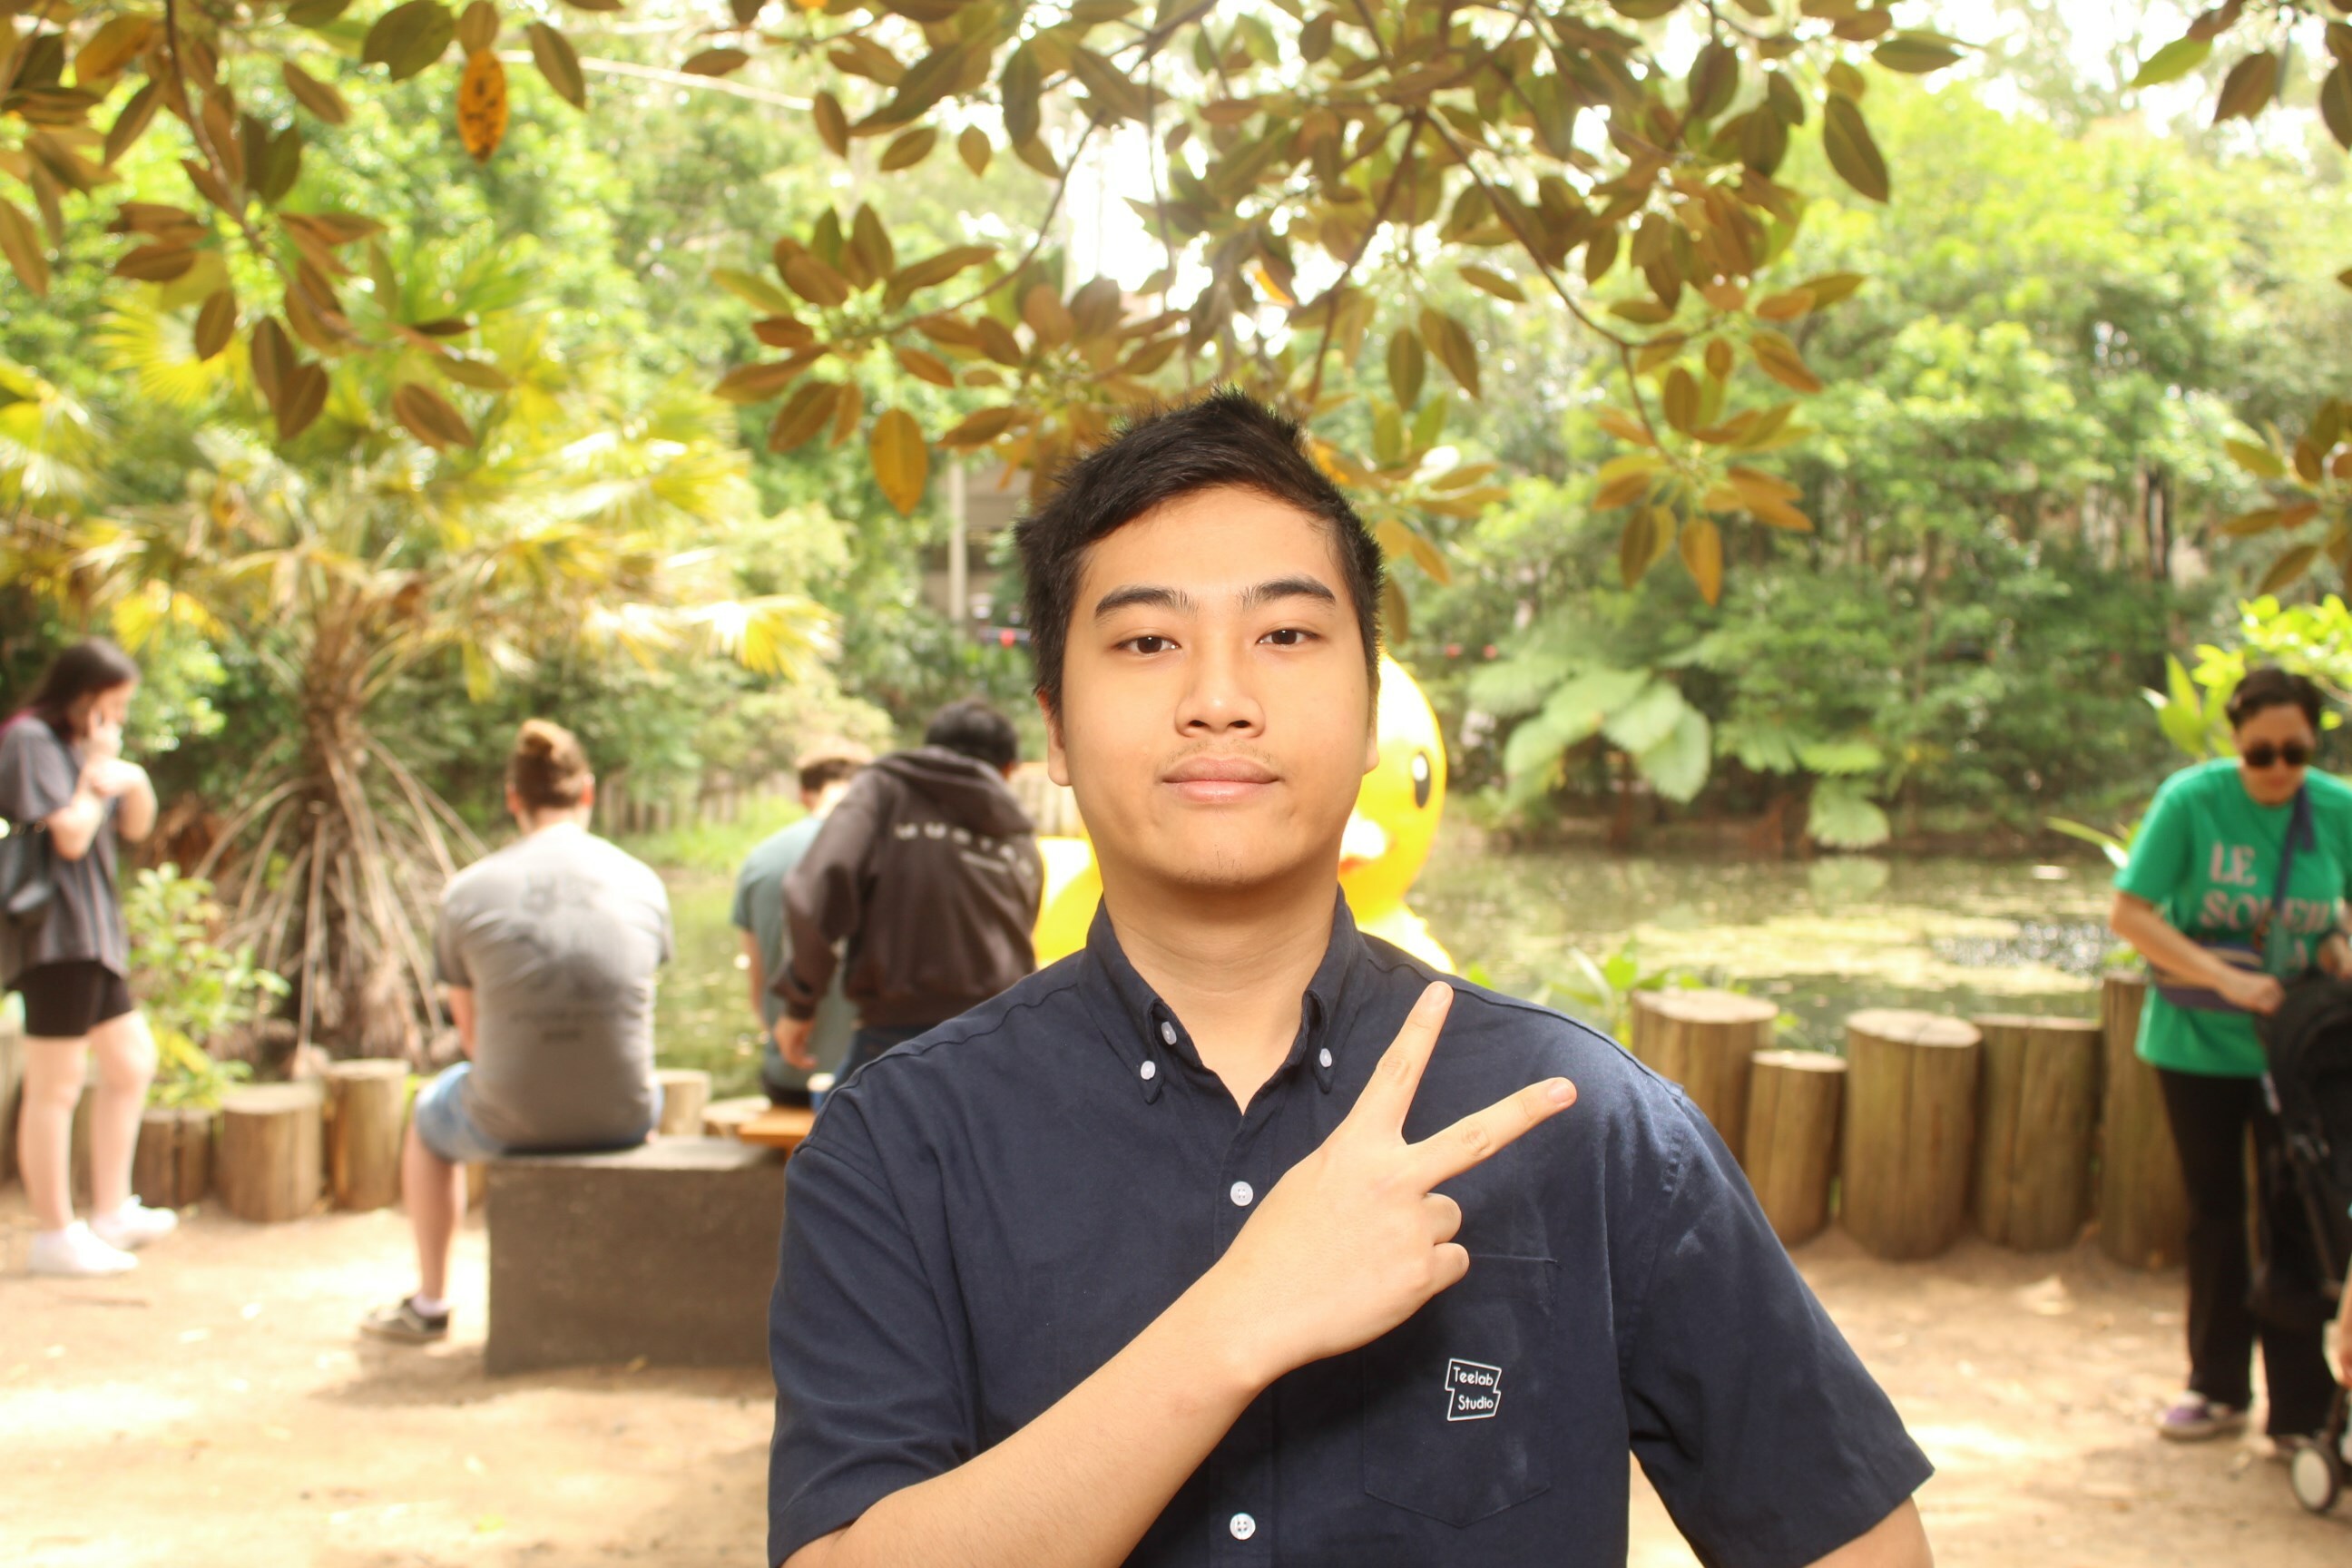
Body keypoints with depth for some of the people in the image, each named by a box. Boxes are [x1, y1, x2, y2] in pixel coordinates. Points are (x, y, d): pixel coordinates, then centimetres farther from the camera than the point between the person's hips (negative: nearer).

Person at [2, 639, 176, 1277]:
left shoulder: (80, 743, 15)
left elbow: (135, 827, 19)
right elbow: (70, 836, -19)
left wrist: (134, 781, -1)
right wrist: (99, 769, -9)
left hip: (92, 933, 10)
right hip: (55, 934, -10)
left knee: (132, 1062, 13)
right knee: (56, 1086, -3)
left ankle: (110, 1213, 20)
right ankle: (55, 1235, 4)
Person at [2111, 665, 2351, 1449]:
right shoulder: (2192, 798, -14)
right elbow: (2129, 913, -15)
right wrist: (2226, 979, -24)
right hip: (2198, 1040, 0)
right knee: (2214, 1213, 12)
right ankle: (2219, 1388, 27)